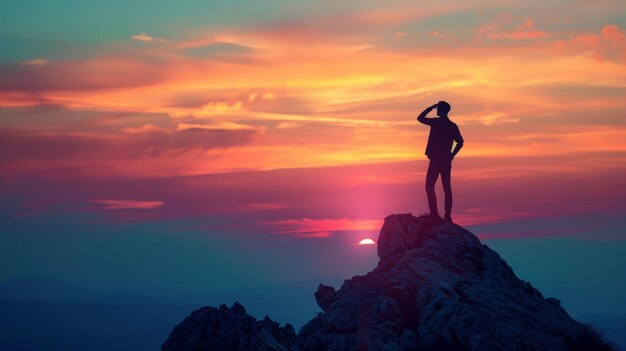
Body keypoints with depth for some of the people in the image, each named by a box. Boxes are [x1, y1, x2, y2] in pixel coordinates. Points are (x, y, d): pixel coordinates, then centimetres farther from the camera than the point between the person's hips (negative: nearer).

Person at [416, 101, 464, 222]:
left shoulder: (436, 122, -10)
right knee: (446, 187, 7)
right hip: (446, 160, 6)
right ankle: (448, 215, 5)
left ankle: (434, 213, -11)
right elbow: (460, 142, 11)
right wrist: (452, 155, 13)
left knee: (430, 186, -2)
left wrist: (431, 108, 7)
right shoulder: (453, 126, 9)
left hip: (435, 159, -6)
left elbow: (420, 118, 0)